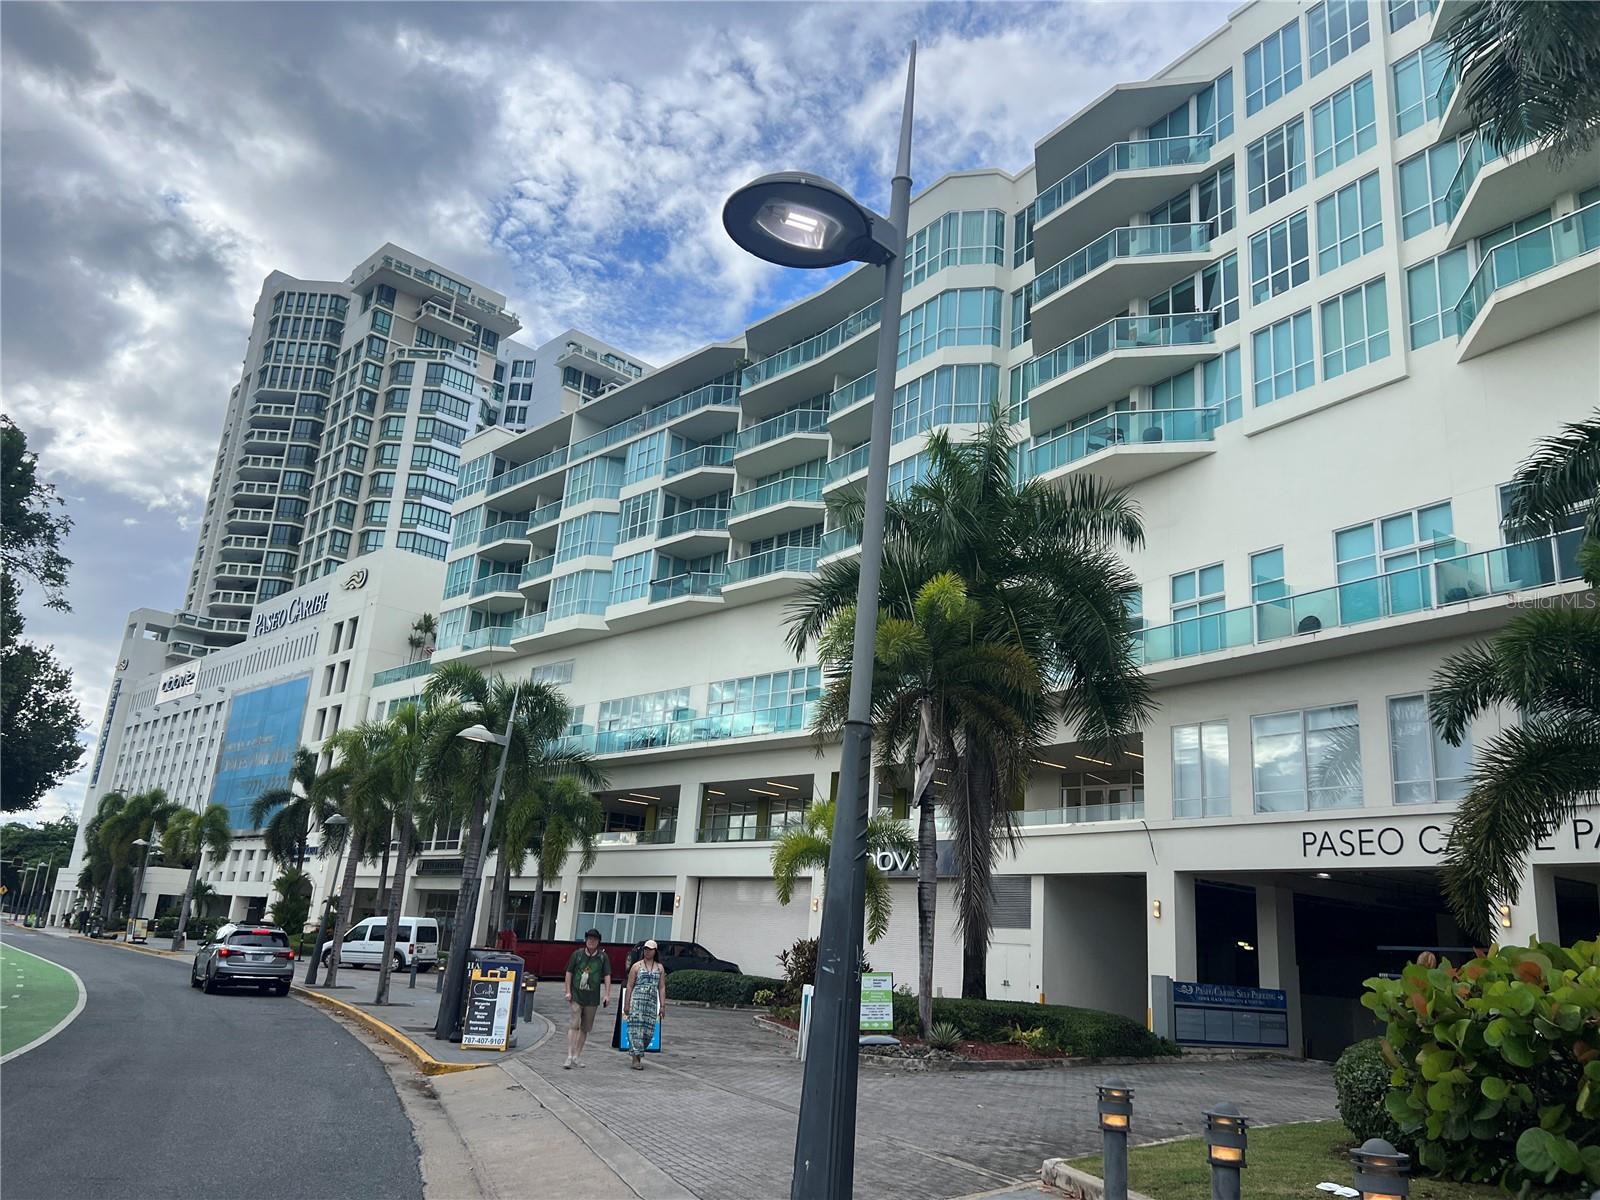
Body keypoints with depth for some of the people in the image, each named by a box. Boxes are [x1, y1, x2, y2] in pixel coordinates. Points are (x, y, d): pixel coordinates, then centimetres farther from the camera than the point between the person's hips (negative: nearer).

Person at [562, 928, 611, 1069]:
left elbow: (607, 976, 3)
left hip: (592, 998, 2)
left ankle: (576, 1057, 18)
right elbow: (569, 973, 5)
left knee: (585, 1028, 8)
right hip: (576, 995, -2)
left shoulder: (603, 957, 4)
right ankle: (569, 1057, -12)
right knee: (574, 1025, -13)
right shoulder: (577, 954, 2)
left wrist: (607, 994, -5)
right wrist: (568, 991, -1)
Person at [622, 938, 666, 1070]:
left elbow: (662, 988, 10)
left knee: (648, 1031, 2)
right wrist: (626, 1004, -4)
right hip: (637, 1001, -3)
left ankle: (637, 1053, 24)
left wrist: (662, 1006, 3)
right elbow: (629, 986, 2)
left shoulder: (660, 968, 12)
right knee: (636, 1029, -8)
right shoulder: (637, 966, 4)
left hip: (652, 1002, 3)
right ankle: (636, 1059, -5)